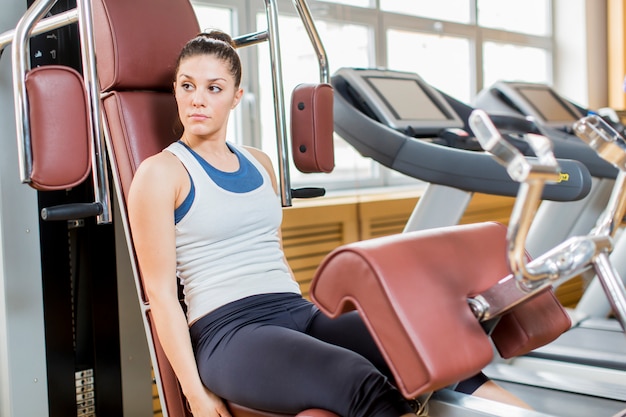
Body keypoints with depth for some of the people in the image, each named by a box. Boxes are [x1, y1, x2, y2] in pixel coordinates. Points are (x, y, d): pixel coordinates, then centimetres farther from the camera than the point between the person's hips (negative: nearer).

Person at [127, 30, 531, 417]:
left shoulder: (259, 163, 17)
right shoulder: (160, 173, 0)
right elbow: (161, 290, -4)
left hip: (300, 313, 6)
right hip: (229, 331, -5)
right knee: (360, 381, -32)